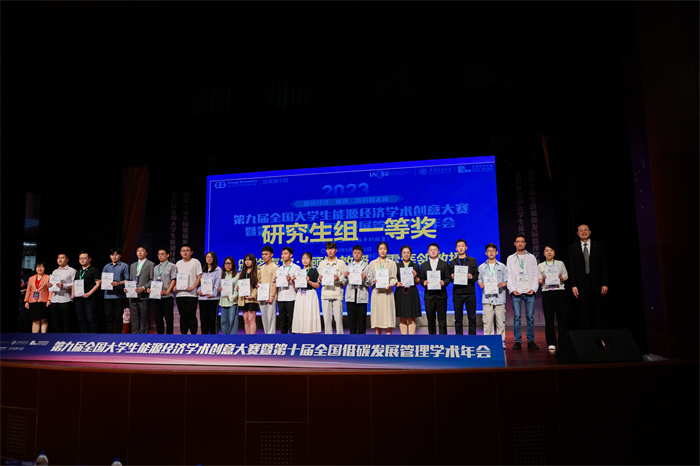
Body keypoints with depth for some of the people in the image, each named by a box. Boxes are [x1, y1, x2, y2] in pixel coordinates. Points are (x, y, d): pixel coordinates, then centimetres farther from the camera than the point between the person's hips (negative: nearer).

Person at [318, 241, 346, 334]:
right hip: (325, 294, 2)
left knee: (338, 318, -4)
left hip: (337, 294, -2)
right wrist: (320, 278, -5)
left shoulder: (341, 263, 6)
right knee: (327, 318, 3)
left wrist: (338, 279, -16)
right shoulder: (322, 263, 14)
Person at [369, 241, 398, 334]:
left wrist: (390, 284, -15)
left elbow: (394, 278, 4)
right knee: (377, 314, 0)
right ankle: (378, 334, 7)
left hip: (387, 292, -1)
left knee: (388, 314, -5)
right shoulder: (372, 263, 13)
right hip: (377, 292, 1)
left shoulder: (392, 263, 10)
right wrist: (373, 281, -11)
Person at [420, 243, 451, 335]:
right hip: (429, 295, 1)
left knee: (442, 319, 0)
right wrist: (423, 282, -13)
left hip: (441, 295, -1)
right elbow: (421, 278, 9)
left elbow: (447, 278, 3)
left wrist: (444, 282, -18)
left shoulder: (444, 264, 8)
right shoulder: (424, 265, 13)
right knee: (430, 319, 5)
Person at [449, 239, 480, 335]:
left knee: (472, 317, 1)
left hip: (470, 292, -1)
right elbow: (450, 278, 10)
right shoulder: (452, 262, 13)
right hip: (457, 293, 1)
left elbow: (477, 275, 5)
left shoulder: (472, 261, 10)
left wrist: (472, 277, -15)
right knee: (458, 318, 3)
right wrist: (452, 277, -11)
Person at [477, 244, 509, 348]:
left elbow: (506, 281, 9)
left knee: (500, 320, -1)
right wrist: (480, 284, -10)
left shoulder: (502, 266, 12)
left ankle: (501, 341, 9)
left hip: (499, 297, 0)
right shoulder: (481, 267, 13)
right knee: (487, 320, -2)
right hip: (487, 297, 0)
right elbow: (479, 279, 11)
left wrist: (503, 284, -12)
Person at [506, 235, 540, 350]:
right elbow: (509, 276, 7)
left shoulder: (531, 257, 13)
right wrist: (512, 289, -6)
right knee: (517, 317, -3)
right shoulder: (510, 258, 12)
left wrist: (533, 289, -6)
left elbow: (535, 275, 8)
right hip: (516, 292, 0)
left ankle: (531, 341, 7)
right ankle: (517, 341, 3)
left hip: (529, 292, 1)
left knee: (530, 317, 0)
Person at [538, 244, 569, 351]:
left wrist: (561, 278, -9)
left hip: (560, 291, 0)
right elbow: (538, 281, 11)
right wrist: (543, 279, -10)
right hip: (546, 292, 0)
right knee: (549, 317, -3)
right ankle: (551, 343, 2)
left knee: (563, 316, -4)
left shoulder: (560, 263, 14)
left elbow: (566, 277, 12)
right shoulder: (540, 266, 14)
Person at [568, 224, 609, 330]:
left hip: (596, 285, 0)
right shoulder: (573, 248, 7)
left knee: (598, 313, 4)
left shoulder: (598, 247, 8)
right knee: (583, 315, 1)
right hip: (581, 286, 0)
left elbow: (604, 267, 5)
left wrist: (605, 284, -2)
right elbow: (571, 268, 4)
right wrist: (573, 285, -5)